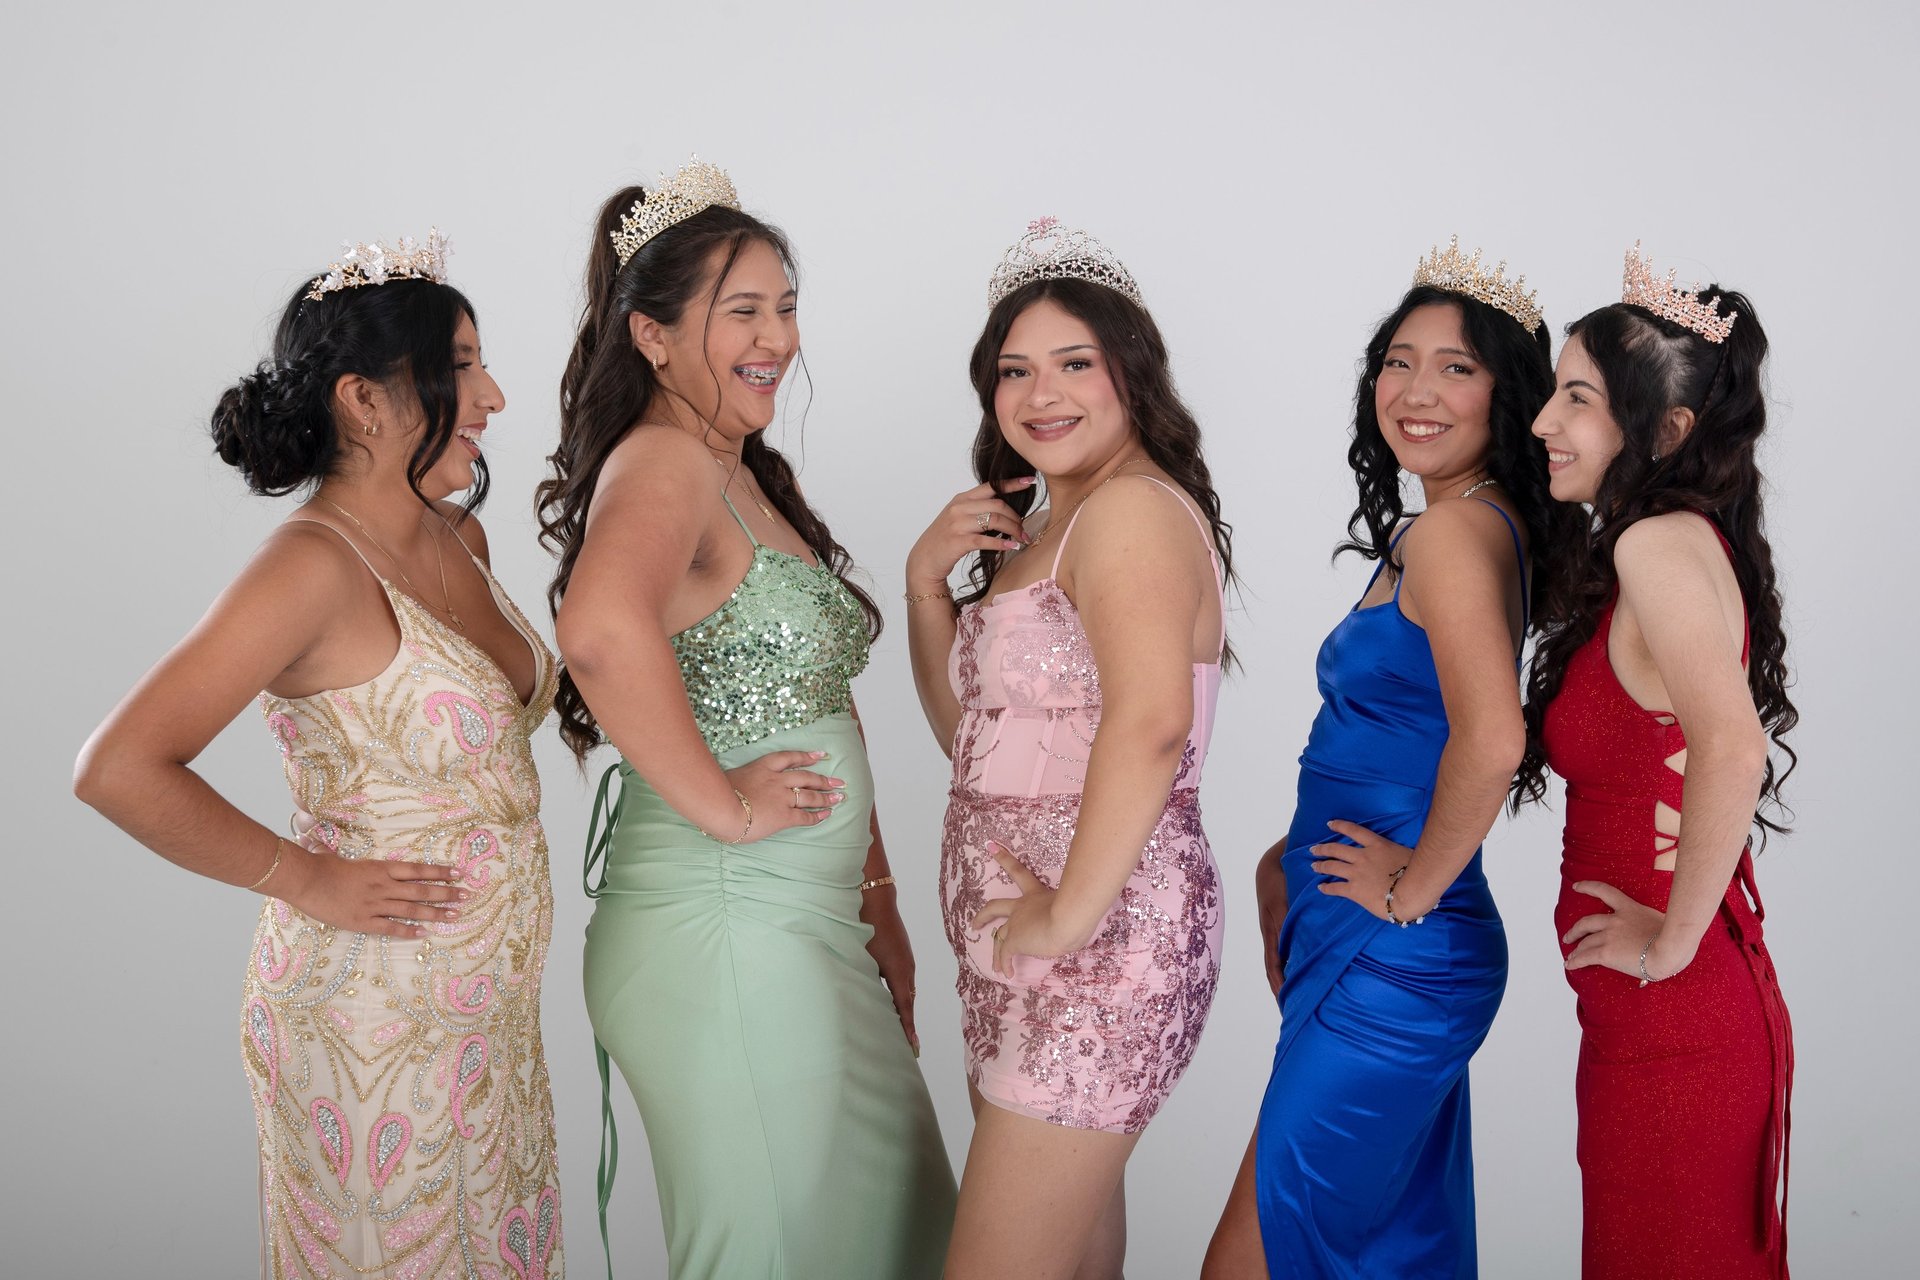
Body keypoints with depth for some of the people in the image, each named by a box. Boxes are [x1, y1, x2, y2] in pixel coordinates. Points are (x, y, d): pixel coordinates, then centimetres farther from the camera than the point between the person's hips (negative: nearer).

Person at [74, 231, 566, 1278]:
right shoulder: (314, 564, -20)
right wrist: (310, 883, -17)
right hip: (375, 1020, -7)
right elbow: (118, 769, -24)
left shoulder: (460, 539, 5)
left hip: (485, 1006, 7)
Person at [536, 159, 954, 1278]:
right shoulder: (659, 463, -15)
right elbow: (603, 629, -39)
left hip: (804, 923, 9)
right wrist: (719, 803, -27)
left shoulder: (750, 473, 14)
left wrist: (876, 906, 18)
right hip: (723, 926, -9)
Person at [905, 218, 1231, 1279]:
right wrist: (927, 580, 5)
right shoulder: (1040, 530, 17)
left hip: (1100, 948, -9)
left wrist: (1068, 914, -22)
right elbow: (970, 733, 18)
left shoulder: (1135, 506, -13)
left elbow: (1150, 723, -27)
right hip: (1021, 957, 9)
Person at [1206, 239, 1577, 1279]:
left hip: (1390, 958, -10)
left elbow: (1490, 741, -32)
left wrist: (1416, 887, -18)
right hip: (1398, 961, 10)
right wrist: (1290, 857, 12)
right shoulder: (1484, 526, 13)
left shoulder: (1453, 530, -18)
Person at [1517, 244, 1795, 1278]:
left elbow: (1732, 751, -31)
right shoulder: (1691, 540, 11)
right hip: (1711, 1007, 9)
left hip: (1672, 1024, -9)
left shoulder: (1660, 542, -18)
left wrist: (1674, 938, -20)